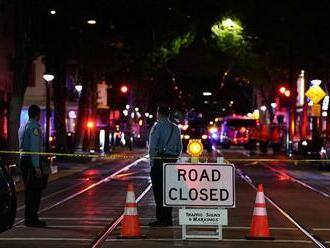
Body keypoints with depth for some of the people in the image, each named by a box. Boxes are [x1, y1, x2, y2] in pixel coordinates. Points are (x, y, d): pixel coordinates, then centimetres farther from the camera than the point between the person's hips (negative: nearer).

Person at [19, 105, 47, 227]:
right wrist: (37, 167, -22)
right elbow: (34, 147, -19)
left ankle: (29, 218, 18)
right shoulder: (34, 127, -12)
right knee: (35, 191, -8)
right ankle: (32, 219, -8)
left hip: (23, 160, 10)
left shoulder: (23, 127, 18)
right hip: (32, 161, -10)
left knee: (29, 190, 14)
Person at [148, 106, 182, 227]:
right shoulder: (176, 128, 13)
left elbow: (153, 146, -13)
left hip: (159, 160, -7)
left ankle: (161, 219, -4)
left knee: (158, 190, -3)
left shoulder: (157, 127, -7)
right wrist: (174, 159, 16)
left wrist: (152, 161, -7)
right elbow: (180, 147, 14)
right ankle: (168, 219, 14)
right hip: (172, 160, 7)